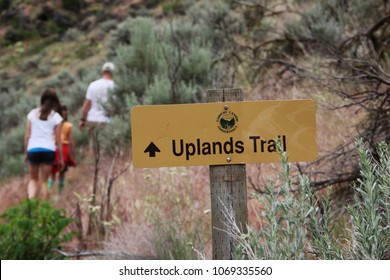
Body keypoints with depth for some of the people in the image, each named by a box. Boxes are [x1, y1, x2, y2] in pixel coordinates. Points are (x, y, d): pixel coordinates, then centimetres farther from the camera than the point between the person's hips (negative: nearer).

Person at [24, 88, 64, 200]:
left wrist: (26, 152, 14)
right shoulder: (56, 117, 1)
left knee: (33, 179, 15)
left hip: (33, 149, 1)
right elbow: (58, 139, 1)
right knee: (43, 181, 9)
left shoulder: (32, 113, 7)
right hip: (48, 150, -1)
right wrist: (61, 158, 7)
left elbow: (27, 136, 5)